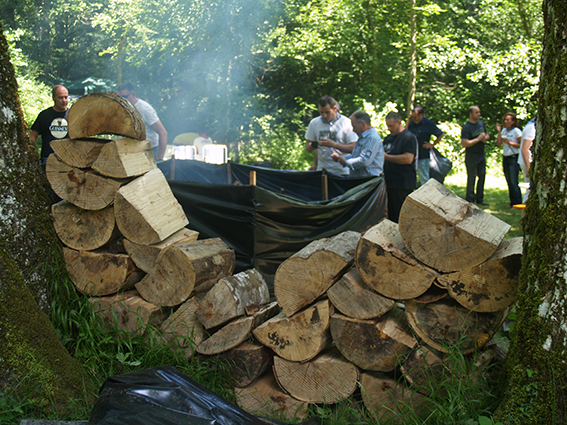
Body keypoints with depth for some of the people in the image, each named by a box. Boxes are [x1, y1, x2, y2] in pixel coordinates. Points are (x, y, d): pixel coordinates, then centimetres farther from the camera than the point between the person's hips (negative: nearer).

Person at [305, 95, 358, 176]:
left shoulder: (347, 123, -3)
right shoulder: (314, 123, 8)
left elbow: (353, 148, -8)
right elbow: (307, 148, 11)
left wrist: (334, 144, -20)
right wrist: (311, 146, -13)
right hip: (322, 171, 3)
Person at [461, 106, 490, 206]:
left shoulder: (481, 123, 10)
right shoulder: (466, 127, -14)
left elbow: (487, 134, 23)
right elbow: (464, 143, -22)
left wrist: (486, 137, -2)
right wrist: (478, 139, -23)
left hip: (481, 155, 7)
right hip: (471, 156, -7)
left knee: (482, 176, 11)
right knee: (471, 178, -4)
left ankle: (479, 199, 21)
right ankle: (470, 200, 4)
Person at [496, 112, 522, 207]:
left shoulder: (516, 131, -7)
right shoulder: (504, 130, 13)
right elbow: (498, 144, 8)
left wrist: (510, 142, -16)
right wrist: (499, 132, 2)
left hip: (514, 158, -7)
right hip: (505, 157, 7)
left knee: (513, 182, -10)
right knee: (509, 181, 7)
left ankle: (518, 203, -3)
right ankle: (512, 202, 13)